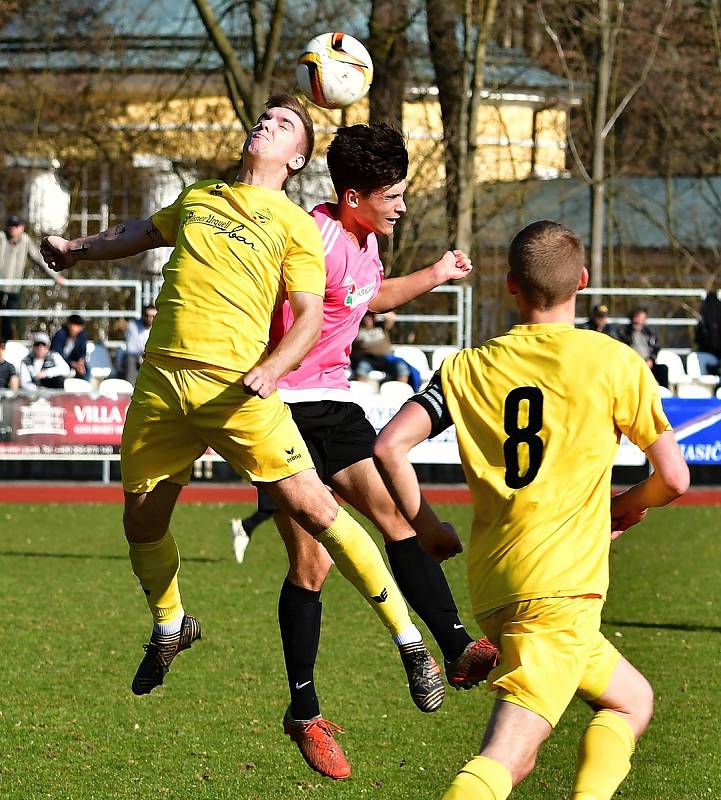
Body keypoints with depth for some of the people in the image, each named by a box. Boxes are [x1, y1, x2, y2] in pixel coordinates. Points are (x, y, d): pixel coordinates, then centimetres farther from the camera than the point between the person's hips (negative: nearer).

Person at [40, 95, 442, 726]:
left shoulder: (295, 225, 6)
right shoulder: (197, 198, 20)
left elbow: (309, 319, -2)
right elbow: (138, 234, 40)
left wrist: (271, 369, -19)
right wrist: (77, 248, 30)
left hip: (235, 385, -5)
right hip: (161, 382, 5)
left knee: (311, 507, -12)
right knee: (142, 521, 11)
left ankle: (409, 641, -4)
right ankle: (169, 626, 41)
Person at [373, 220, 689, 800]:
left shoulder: (469, 368, 11)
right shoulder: (615, 363, 1)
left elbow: (390, 447, 1)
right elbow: (673, 478, 2)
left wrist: (427, 528, 14)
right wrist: (628, 507, 23)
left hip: (492, 582, 5)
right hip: (563, 583, -5)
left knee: (632, 699, 21)